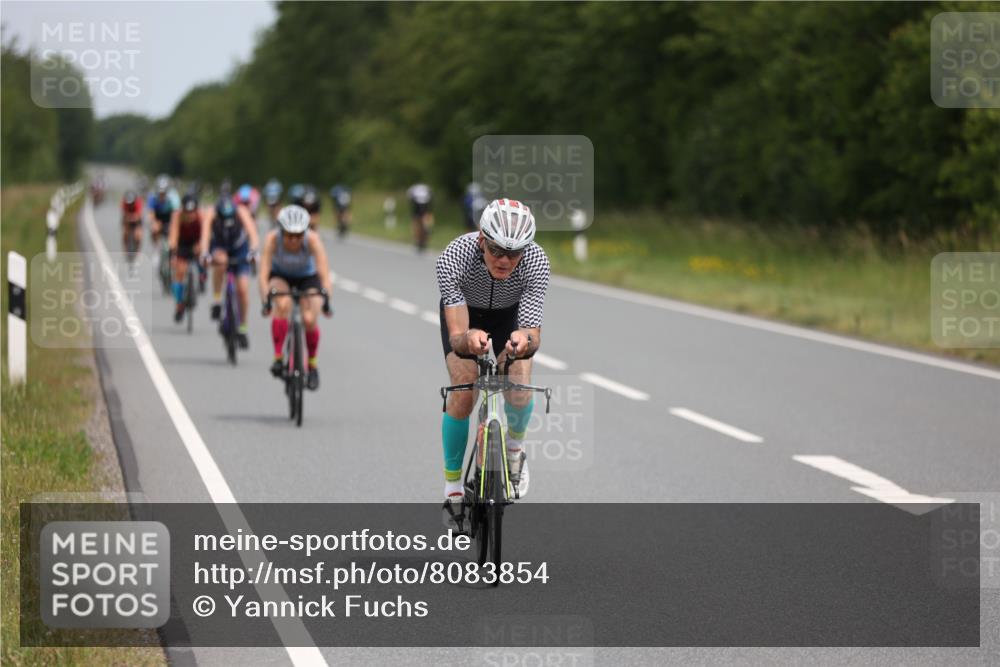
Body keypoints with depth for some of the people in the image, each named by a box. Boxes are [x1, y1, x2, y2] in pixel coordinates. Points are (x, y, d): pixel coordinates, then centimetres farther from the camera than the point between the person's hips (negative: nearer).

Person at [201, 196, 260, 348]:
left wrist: (253, 251, -62)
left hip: (240, 249, 0)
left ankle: (242, 328, 6)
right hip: (219, 247, 0)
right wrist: (205, 254, -61)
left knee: (243, 289, -12)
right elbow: (205, 233, -43)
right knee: (221, 260, -37)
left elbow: (252, 232, -45)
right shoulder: (211, 214, -31)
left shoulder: (241, 212, -32)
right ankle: (216, 300, -21)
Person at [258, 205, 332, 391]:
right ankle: (278, 358, -23)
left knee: (309, 319, -20)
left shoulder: (312, 239, -32)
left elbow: (324, 273, -38)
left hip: (307, 278, 0)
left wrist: (326, 299, -51)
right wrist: (265, 300, -49)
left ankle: (312, 366, 5)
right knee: (283, 305, -32)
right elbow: (264, 274, -36)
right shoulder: (272, 239, -31)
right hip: (280, 276, 0)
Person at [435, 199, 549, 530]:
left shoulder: (536, 261, -36)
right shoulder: (454, 257, -39)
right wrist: (468, 339, -67)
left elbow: (533, 335, -40)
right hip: (464, 313, -1)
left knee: (519, 392, -20)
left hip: (510, 315, 1)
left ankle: (514, 447, 14)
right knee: (463, 393, -19)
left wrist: (525, 340, -64)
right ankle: (452, 487, 0)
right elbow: (456, 336, -43)